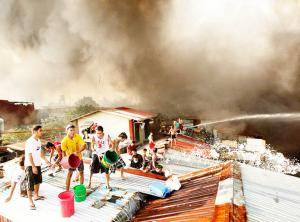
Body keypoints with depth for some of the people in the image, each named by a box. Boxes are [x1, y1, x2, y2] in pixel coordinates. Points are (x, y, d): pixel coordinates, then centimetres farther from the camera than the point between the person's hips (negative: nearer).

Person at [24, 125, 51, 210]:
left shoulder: (38, 141, 5)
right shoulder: (30, 142, -21)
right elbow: (29, 155, -22)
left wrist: (46, 160, 12)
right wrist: (33, 167, -22)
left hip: (37, 164, 9)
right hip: (30, 165, -9)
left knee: (37, 181, 21)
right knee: (30, 184, 0)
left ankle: (36, 196, 39)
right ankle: (30, 201, 12)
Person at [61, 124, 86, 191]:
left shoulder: (78, 136, -17)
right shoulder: (64, 140, -21)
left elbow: (84, 145, -23)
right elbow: (63, 151, -10)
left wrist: (77, 152, -38)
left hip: (79, 158, 3)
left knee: (81, 172, 11)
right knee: (70, 173, -3)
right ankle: (67, 190, 8)